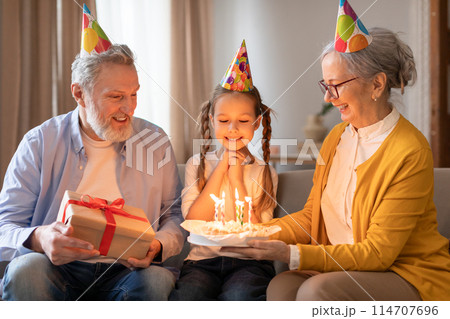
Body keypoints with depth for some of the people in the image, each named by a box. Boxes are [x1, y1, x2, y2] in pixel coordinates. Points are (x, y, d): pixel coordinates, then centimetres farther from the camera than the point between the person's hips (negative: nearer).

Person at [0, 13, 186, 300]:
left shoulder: (155, 141, 8)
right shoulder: (40, 143, 2)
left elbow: (176, 215, 12)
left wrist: (157, 246, -13)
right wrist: (38, 239, -26)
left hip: (125, 270, 0)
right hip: (58, 271, 0)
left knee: (157, 279, -34)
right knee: (26, 268, -34)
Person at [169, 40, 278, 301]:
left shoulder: (265, 173, 7)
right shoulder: (197, 165, 11)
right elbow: (193, 221, -3)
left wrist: (237, 179, -7)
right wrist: (221, 168, -4)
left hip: (249, 262, -1)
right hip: (203, 259, 1)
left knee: (239, 296, -33)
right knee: (187, 296, -30)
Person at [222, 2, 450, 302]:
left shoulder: (409, 152, -18)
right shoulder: (337, 137, 7)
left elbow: (377, 253, -18)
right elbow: (311, 217, 11)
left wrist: (292, 254, -24)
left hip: (411, 277, -6)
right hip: (343, 270, 6)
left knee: (317, 290, -31)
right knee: (281, 287, -22)